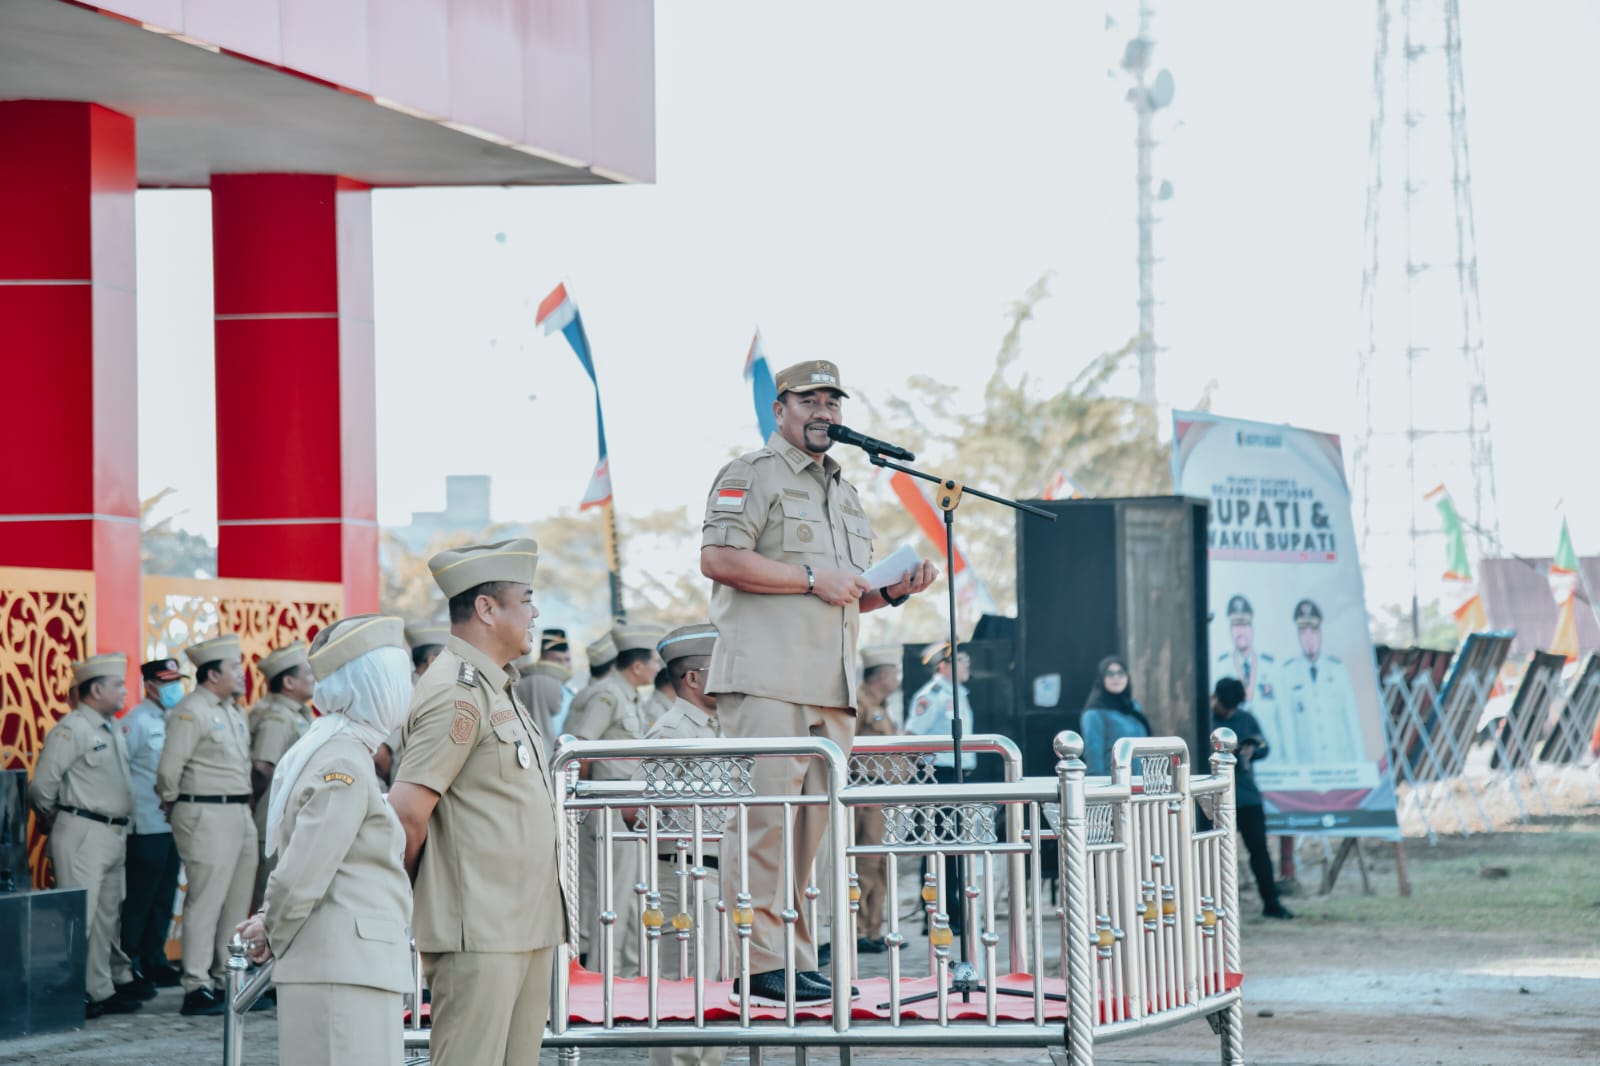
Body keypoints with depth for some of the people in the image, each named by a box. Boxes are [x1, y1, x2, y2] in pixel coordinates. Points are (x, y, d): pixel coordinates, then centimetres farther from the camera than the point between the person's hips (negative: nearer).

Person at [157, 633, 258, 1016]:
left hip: (240, 812, 9)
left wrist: (244, 805, 16)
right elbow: (168, 770, -14)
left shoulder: (234, 711, 16)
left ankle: (227, 981, 19)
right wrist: (175, 808, -1)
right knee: (205, 902, -8)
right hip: (208, 816, -9)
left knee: (237, 902, 12)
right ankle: (197, 988, -6)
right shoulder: (191, 712, -12)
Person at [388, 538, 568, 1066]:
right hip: (478, 932, -10)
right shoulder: (456, 692, -13)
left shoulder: (496, 689, 19)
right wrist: (407, 889, -4)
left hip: (525, 925, 10)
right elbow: (407, 809, -19)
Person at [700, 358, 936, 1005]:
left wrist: (893, 590, 13)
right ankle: (758, 963, -13)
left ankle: (799, 962, 9)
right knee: (764, 818, -12)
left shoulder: (845, 495, 27)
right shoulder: (754, 474, 1)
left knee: (813, 827, 6)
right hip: (766, 678, -8)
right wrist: (812, 579, -12)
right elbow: (718, 557, -13)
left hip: (831, 686, 8)